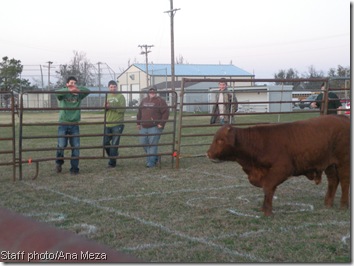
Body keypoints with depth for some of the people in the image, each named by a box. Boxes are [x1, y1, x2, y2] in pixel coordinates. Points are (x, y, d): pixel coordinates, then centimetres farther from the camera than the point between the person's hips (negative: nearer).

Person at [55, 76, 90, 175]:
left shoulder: (78, 95, 9)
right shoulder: (62, 95, 2)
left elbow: (88, 91, -6)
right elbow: (57, 92, -20)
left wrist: (78, 89, -25)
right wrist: (69, 90, -33)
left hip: (74, 125, 3)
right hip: (63, 124, -2)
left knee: (76, 147, 0)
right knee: (61, 145, -10)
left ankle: (74, 168, 10)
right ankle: (59, 162, 18)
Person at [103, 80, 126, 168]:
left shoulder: (121, 97, -2)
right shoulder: (107, 97, 14)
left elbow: (123, 109, -13)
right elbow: (104, 109, 11)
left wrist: (111, 107, -21)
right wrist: (106, 107, -12)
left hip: (117, 125, -5)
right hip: (108, 124, 5)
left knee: (114, 144, -4)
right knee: (105, 143, 7)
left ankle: (112, 162, 5)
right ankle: (114, 154, 31)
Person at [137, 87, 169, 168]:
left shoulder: (160, 101, -4)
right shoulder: (144, 100, 15)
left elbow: (166, 112, -9)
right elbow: (139, 112, 22)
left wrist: (161, 123, -14)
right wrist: (138, 123, 16)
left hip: (155, 128, -7)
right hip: (144, 127, 7)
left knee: (152, 144, -8)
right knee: (144, 143, 10)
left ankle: (150, 163, -3)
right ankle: (154, 158, 28)